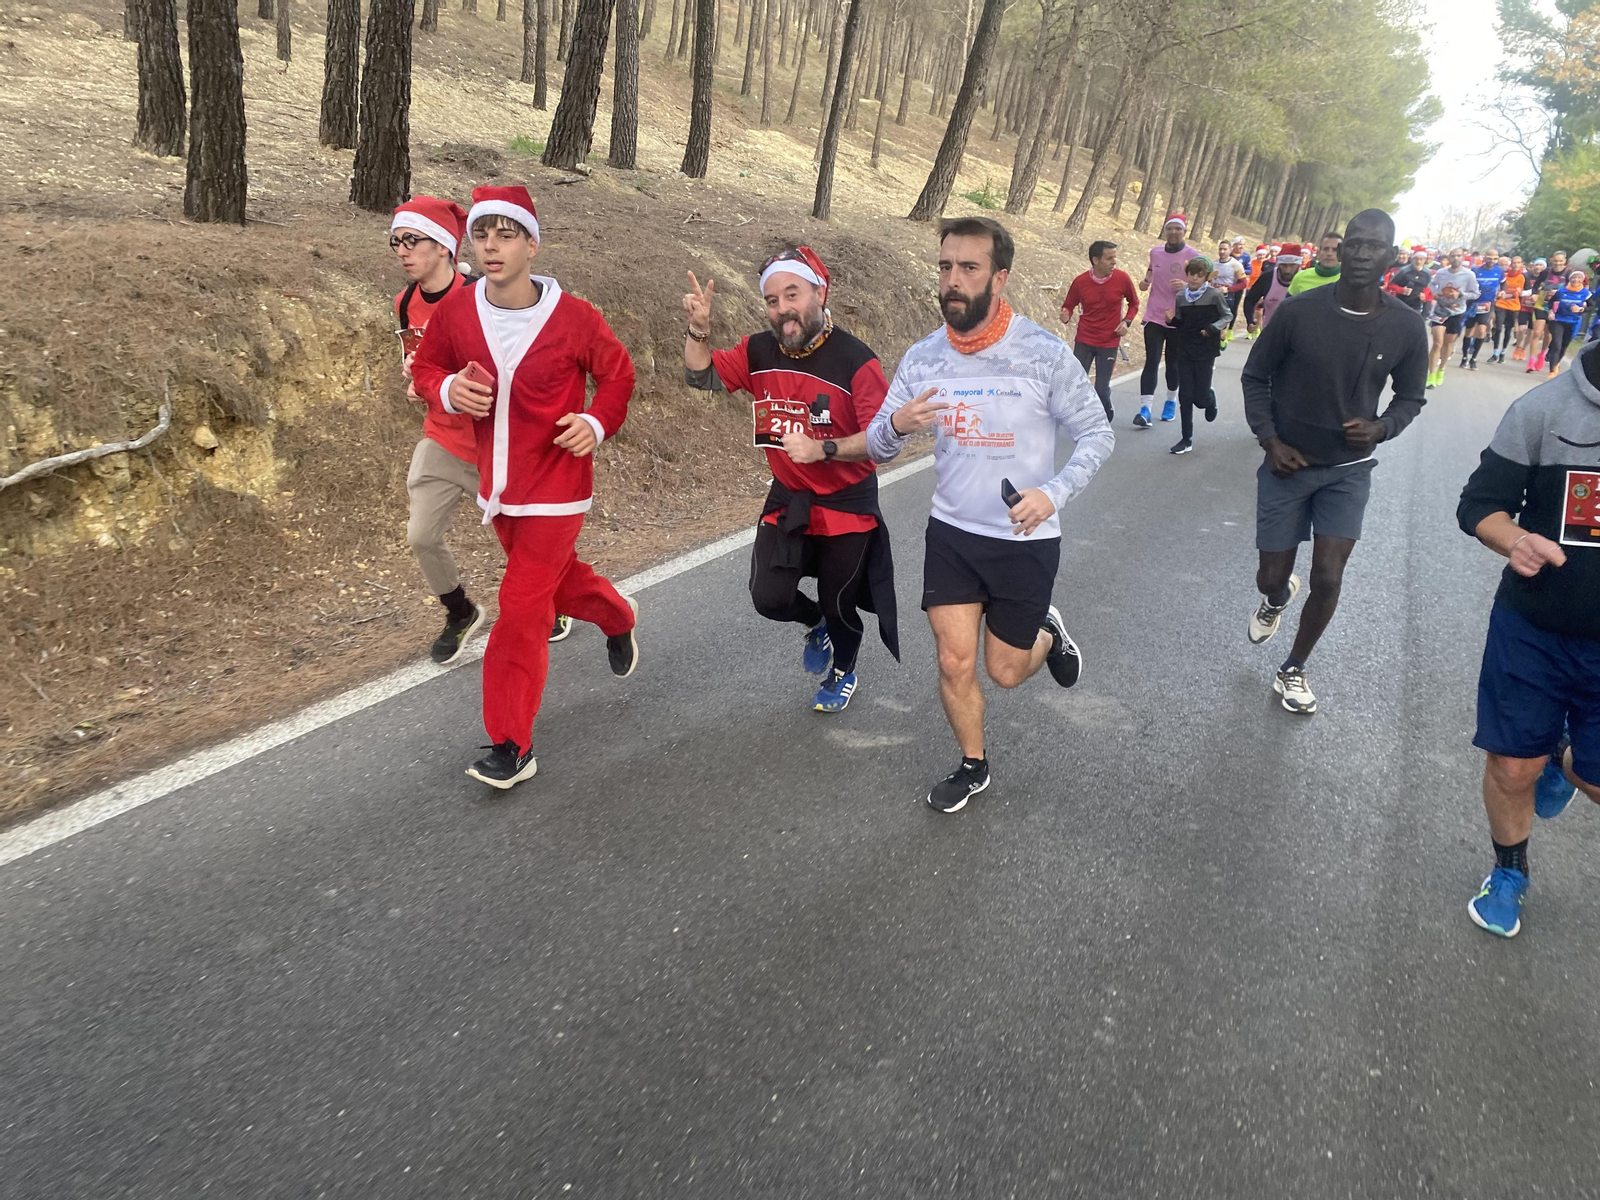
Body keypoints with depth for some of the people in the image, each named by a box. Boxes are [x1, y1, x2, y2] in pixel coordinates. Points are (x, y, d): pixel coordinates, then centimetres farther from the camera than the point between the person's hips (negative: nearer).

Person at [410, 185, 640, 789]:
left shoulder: (574, 318, -15)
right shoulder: (456, 311, -6)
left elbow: (618, 373, 1)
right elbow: (425, 367, 9)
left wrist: (596, 423, -17)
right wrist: (447, 389, -14)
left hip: (556, 488, -5)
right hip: (498, 485, 5)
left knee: (521, 609, -8)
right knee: (555, 576, 25)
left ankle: (512, 746, 4)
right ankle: (618, 617, 58)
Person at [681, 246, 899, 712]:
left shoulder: (855, 360, -20)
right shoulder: (759, 352, -5)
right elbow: (703, 377, 4)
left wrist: (823, 449, -34)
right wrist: (698, 329, -13)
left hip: (846, 505, -4)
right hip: (787, 501, 4)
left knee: (839, 605, 10)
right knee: (769, 596, -8)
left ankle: (842, 672, 43)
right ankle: (815, 626, 29)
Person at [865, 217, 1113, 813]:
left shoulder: (1045, 354, -15)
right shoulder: (923, 358, -6)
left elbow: (1097, 434, -8)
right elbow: (876, 447, -1)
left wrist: (1053, 493, -26)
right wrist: (897, 425, -26)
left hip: (1026, 540, -2)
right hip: (951, 534, 3)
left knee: (1005, 671, 9)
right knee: (955, 662, 4)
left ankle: (1048, 633, 45)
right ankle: (973, 766, 30)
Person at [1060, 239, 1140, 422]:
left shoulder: (1122, 279, -7)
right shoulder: (1080, 282, -8)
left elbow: (1134, 303, 10)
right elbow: (1068, 306, 5)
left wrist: (1127, 321, -7)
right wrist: (1066, 316, -17)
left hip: (1109, 343, 0)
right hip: (1083, 341, 1)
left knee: (1101, 389, -2)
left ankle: (1108, 414, 30)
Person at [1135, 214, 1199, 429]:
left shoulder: (1193, 256, -9)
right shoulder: (1155, 252, 3)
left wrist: (1187, 286, -27)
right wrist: (1145, 281, 2)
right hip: (1154, 316, 2)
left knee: (1173, 363, 12)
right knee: (1151, 361, -7)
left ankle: (1171, 401, 31)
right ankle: (1145, 409, -13)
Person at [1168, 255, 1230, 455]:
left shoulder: (1214, 295, -8)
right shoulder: (1181, 296, 3)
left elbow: (1228, 315, 2)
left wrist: (1215, 327, -15)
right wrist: (1172, 319, -9)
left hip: (1205, 351, -3)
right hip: (1185, 350, 3)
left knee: (1200, 398, -2)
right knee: (1185, 396, 1)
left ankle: (1210, 398, 36)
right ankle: (1187, 440, 9)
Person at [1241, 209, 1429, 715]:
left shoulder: (1406, 327, -9)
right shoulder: (1298, 312, -14)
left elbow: (1410, 396, 6)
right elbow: (1256, 376, -1)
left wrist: (1382, 428, -15)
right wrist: (1270, 441, -10)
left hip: (1348, 469, 1)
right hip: (1287, 464, 0)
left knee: (1327, 579, -6)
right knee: (1272, 576, 6)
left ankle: (1294, 670, 19)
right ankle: (1276, 598, 47)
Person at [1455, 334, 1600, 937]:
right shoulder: (1547, 407, -13)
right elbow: (1480, 502, -5)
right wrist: (1516, 540, -27)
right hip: (1533, 629, -1)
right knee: (1513, 768, 8)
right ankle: (1509, 871, 36)